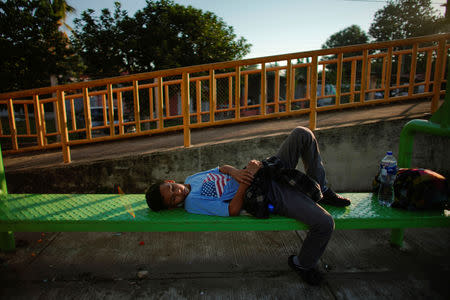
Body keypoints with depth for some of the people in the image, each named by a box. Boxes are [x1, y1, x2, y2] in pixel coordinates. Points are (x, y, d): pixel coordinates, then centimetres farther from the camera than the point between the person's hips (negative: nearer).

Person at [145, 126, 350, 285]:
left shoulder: (190, 179, 10)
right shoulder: (192, 203, -15)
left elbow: (221, 168, 11)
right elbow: (233, 210, -22)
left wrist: (234, 172, -12)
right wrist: (247, 179, -26)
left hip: (269, 172, 8)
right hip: (271, 197, -8)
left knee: (302, 134, -2)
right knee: (324, 224, -24)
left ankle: (321, 191, 16)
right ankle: (302, 264, 11)